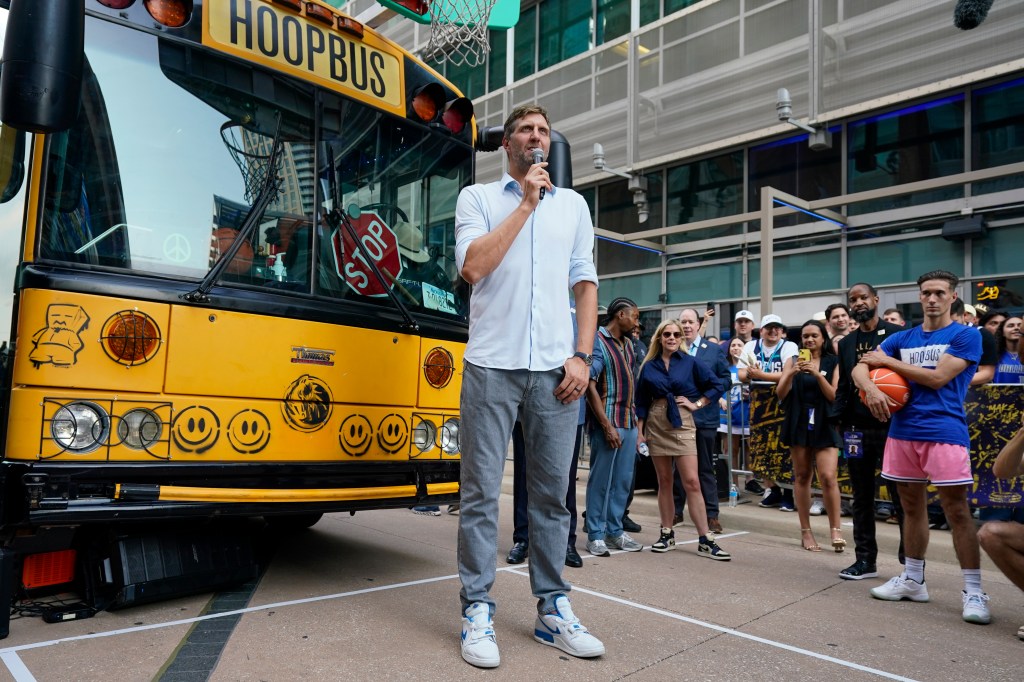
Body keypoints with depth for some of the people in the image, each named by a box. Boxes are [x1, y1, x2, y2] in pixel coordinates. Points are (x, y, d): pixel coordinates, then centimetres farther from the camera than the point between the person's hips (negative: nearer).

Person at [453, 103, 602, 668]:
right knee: (481, 493, 1)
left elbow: (585, 284, 14)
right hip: (492, 365, -2)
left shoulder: (573, 204, 16)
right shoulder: (477, 197, 8)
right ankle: (477, 610, 12)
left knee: (552, 493, 8)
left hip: (555, 368, 3)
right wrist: (527, 202, -6)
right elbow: (473, 266, -9)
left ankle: (552, 609, 20)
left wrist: (583, 356, 2)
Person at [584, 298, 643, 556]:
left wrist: (636, 419, 13)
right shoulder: (597, 341, -10)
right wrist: (607, 425, -18)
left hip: (629, 421, 8)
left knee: (623, 479, 12)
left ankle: (614, 530, 24)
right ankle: (595, 534, 12)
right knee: (601, 479, 0)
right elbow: (590, 385, -15)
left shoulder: (628, 344, 15)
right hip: (608, 421, -8)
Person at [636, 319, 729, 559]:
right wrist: (640, 431, 3)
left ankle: (705, 540, -3)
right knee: (664, 481, 7)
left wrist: (696, 404, -3)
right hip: (656, 425, 2)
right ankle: (667, 534, 16)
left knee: (692, 482, -8)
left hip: (682, 424, -2)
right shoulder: (649, 366, 6)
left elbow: (717, 385, 4)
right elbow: (642, 402, 8)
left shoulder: (689, 363, 2)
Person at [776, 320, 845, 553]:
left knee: (828, 477, -13)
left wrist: (817, 373, -17)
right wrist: (792, 373, -15)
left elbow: (834, 396, -5)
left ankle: (836, 530, -2)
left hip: (824, 425, -2)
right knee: (802, 477, 5)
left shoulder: (833, 362, 4)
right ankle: (806, 531, 12)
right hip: (799, 424, 2)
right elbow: (780, 394, 1)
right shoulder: (793, 361, 8)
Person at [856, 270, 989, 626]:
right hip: (903, 432, 5)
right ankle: (913, 580, 23)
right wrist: (870, 387, -16)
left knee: (957, 511, -4)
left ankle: (973, 591, 6)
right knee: (912, 507, 12)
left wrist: (887, 361, -5)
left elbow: (937, 377, -12)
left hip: (944, 433, -5)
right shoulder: (901, 338, 13)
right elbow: (860, 368, 7)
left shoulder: (966, 336, -1)